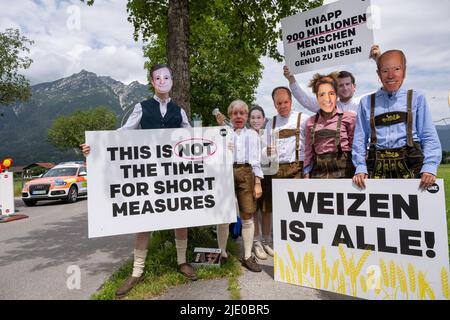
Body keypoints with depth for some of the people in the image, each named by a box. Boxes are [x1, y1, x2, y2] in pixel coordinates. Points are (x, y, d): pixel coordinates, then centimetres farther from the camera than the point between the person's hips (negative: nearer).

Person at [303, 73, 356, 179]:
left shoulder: (349, 117, 3)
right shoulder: (311, 122, 12)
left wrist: (358, 172, -2)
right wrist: (306, 175, 8)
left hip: (342, 170, -2)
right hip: (318, 173, 3)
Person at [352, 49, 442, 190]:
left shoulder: (416, 98, 9)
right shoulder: (367, 102, 10)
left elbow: (429, 136, 6)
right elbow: (360, 139, 8)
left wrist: (429, 167, -7)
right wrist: (360, 168, -4)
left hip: (409, 165, 0)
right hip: (377, 167, 0)